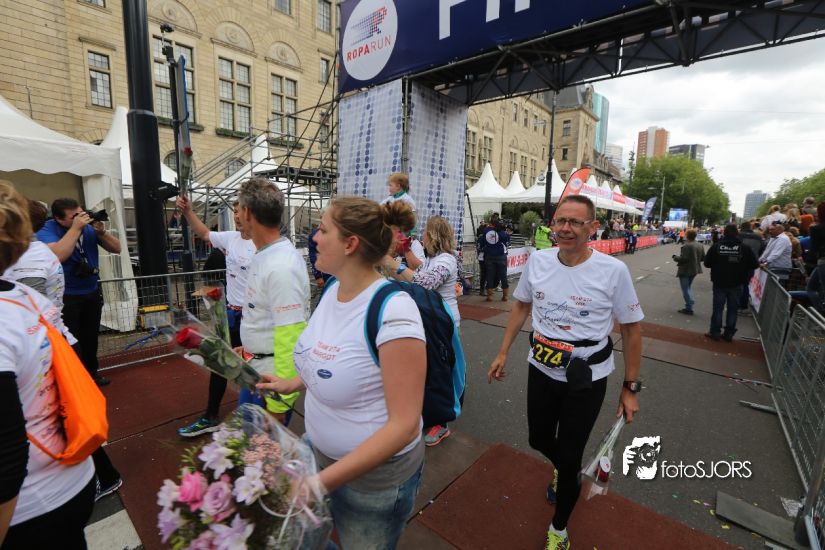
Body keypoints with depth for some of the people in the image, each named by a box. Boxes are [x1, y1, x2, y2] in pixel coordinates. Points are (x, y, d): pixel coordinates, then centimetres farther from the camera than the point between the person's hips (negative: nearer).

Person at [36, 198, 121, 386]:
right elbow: (57, 256, -34)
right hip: (65, 297, -4)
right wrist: (76, 227, -30)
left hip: (92, 291, 4)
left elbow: (117, 249, -1)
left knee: (90, 336, 15)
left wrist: (101, 232, -19)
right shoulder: (47, 231, -15)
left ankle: (91, 371, 31)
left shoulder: (88, 226, -3)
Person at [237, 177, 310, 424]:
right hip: (256, 369, 9)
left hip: (272, 376, -9)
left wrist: (279, 402, -23)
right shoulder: (264, 254, 3)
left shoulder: (281, 266, -27)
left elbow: (291, 337, -28)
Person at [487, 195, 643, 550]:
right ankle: (565, 472, 60)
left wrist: (630, 388, -2)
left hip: (587, 378, -3)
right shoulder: (537, 261, -8)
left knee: (569, 457, 7)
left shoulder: (613, 271, -16)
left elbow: (631, 329, -5)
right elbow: (521, 306, 7)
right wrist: (503, 353, 8)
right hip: (541, 370, 4)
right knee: (539, 440, 21)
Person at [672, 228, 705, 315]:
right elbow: (703, 258, 10)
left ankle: (689, 308, 3)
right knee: (688, 287, 22)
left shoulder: (686, 246, -21)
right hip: (694, 270, 8)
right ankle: (690, 304, 24)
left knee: (685, 289, 1)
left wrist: (675, 257, -8)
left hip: (685, 270, -8)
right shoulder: (700, 246, 5)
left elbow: (683, 259, -25)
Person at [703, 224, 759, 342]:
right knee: (732, 309, 10)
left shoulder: (716, 246, -10)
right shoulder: (745, 248, -8)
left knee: (718, 308, 8)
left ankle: (715, 332, 12)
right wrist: (742, 267, 14)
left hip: (719, 283, -1)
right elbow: (755, 265, -3)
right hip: (736, 284, 1)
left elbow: (707, 263, -6)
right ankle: (729, 334, 16)